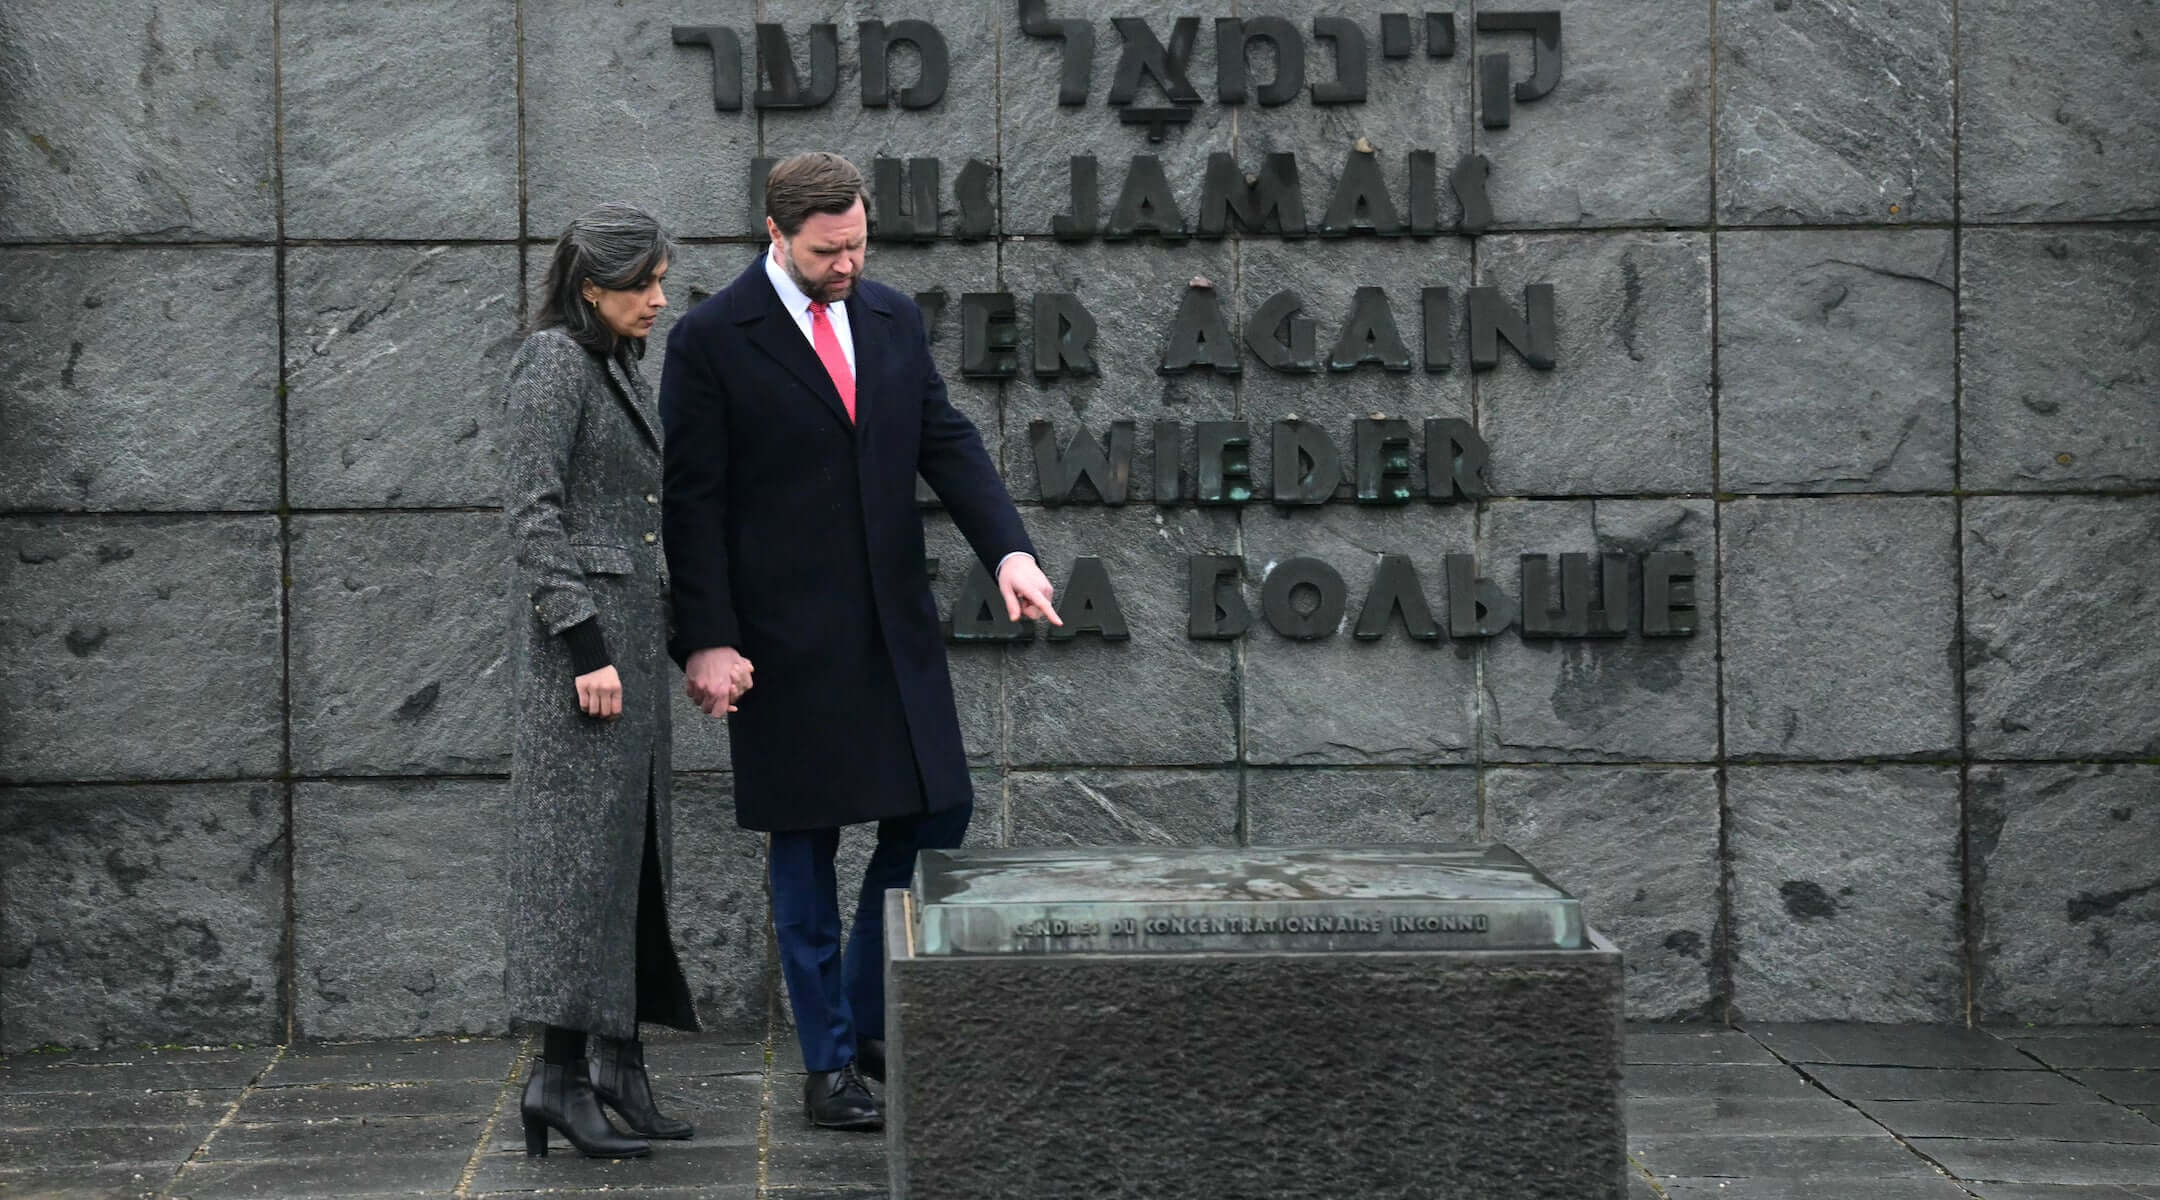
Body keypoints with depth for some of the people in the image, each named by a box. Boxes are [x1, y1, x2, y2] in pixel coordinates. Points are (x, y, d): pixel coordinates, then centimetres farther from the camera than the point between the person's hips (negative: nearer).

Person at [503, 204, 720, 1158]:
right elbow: (531, 509, -17)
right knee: (581, 847, -10)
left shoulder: (617, 370, 18)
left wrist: (661, 644, 21)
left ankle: (619, 1054, 12)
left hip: (626, 631, 9)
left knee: (631, 846, 9)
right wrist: (585, 647, -21)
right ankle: (561, 1072, -10)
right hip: (581, 625, -9)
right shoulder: (554, 364, -10)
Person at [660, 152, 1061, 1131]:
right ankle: (829, 1064, 11)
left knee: (936, 815, 5)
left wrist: (1008, 547, -11)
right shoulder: (712, 340, -7)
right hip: (786, 640, -5)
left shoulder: (892, 319, 9)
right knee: (805, 848, 3)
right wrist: (706, 641, -14)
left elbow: (947, 442, 6)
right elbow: (692, 502, -8)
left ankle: (869, 1022, 21)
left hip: (894, 627, 5)